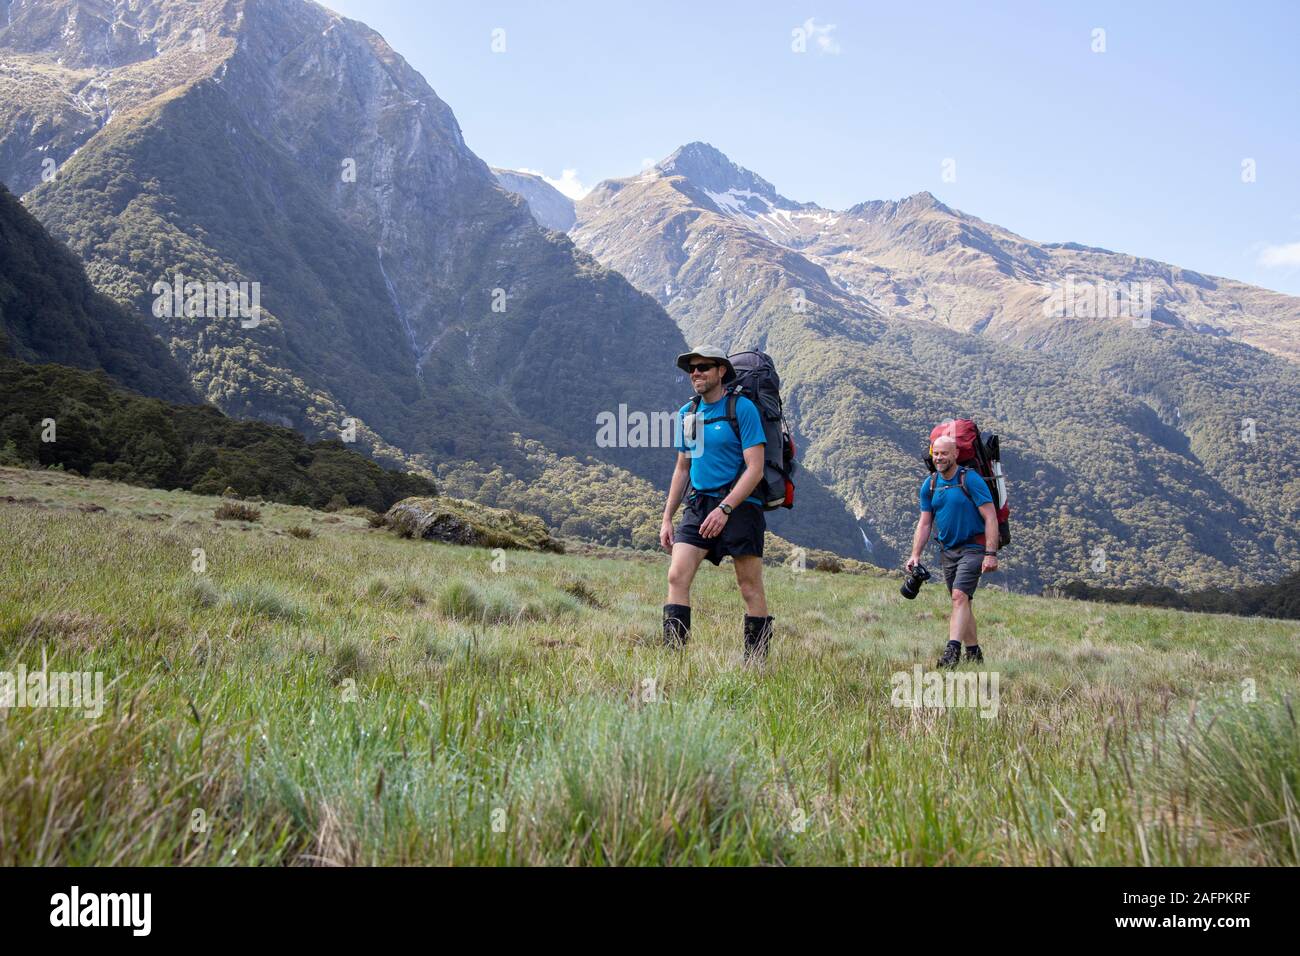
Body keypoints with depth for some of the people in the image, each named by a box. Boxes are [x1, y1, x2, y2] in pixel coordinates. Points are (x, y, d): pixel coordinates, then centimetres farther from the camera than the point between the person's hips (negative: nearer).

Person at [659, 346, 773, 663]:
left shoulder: (742, 408, -7)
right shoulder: (686, 413, 12)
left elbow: (755, 469, -13)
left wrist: (724, 509, -21)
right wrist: (667, 518, 15)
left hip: (739, 504, -5)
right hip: (698, 504, 5)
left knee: (750, 589, 0)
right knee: (677, 577, -9)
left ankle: (755, 665, 9)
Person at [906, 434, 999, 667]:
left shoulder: (971, 480, -12)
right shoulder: (929, 485, 5)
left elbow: (990, 518, -14)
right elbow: (924, 523, 10)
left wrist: (991, 554, -20)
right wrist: (915, 554, 0)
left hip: (973, 548, -6)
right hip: (947, 550, 6)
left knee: (960, 596, -20)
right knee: (962, 602, 11)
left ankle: (952, 651, -28)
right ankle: (974, 652, 20)